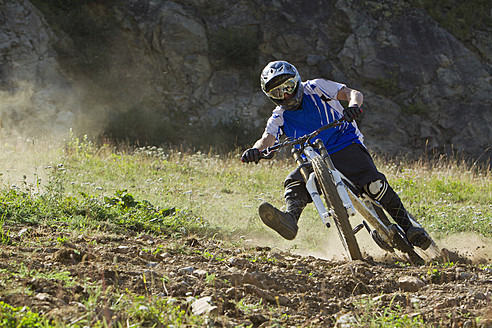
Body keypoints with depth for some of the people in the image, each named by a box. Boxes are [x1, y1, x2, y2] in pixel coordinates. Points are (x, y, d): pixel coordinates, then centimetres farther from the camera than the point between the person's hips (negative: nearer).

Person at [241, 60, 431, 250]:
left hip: (347, 146, -3)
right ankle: (290, 218, -52)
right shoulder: (279, 118, 6)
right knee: (294, 183, -27)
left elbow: (354, 93, -11)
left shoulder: (315, 88, -1)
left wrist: (353, 106, -37)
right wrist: (255, 150, -38)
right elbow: (267, 138, -12)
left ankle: (407, 227, -17)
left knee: (374, 185, -25)